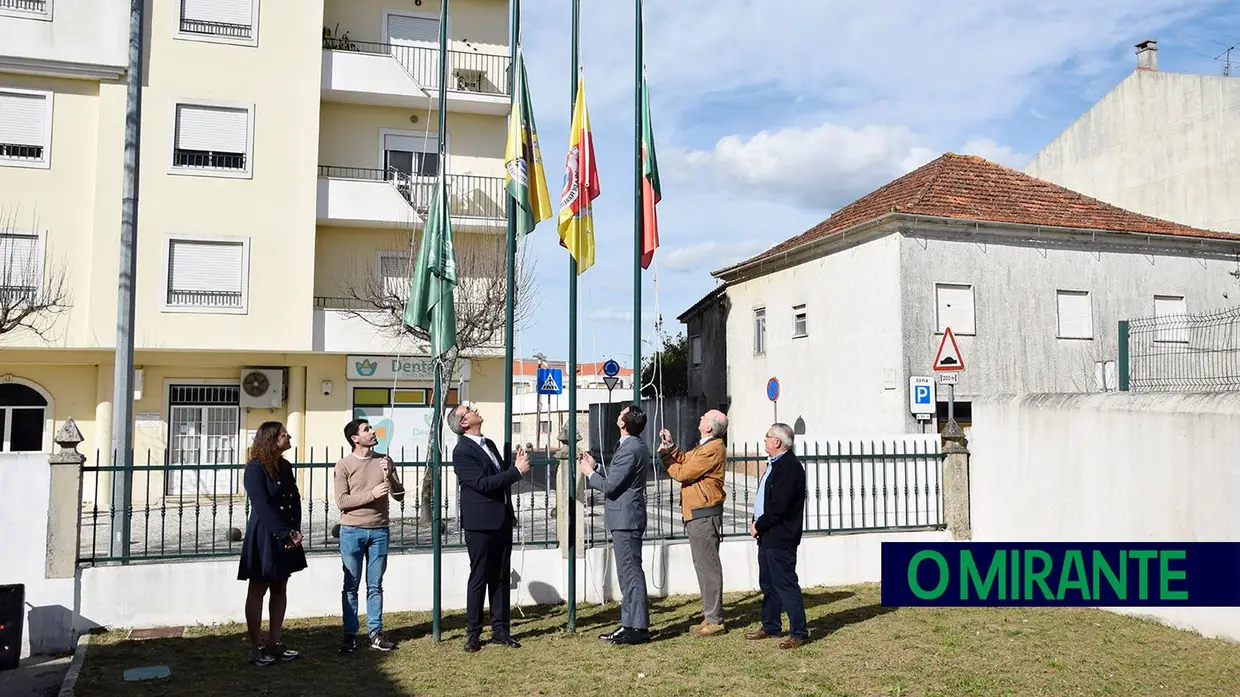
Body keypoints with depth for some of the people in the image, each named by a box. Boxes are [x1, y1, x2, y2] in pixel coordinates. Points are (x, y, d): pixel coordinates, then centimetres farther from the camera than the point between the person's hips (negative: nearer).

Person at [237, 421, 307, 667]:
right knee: (257, 590, 0)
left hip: (286, 537, 8)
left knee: (280, 589, 10)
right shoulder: (255, 468, -13)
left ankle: (274, 643, 17)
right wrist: (285, 534, -19)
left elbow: (295, 500, 7)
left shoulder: (285, 466, 10)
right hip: (263, 536, -7)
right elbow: (262, 506, -19)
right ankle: (256, 648, 5)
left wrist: (295, 531, -7)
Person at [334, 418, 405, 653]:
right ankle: (350, 634, 12)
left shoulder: (384, 461, 6)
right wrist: (371, 494, -18)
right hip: (352, 532, -2)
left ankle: (375, 633, 14)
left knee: (375, 586, 8)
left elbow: (399, 496, 4)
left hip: (379, 530, 2)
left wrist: (389, 475, -13)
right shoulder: (344, 465, -3)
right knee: (351, 585, 5)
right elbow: (341, 501, -10)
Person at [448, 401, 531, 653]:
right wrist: (517, 471, -20)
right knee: (479, 579, 1)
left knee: (501, 578, 11)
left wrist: (516, 464, 1)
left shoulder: (489, 444, 14)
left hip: (502, 521, 8)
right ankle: (473, 634, 11)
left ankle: (500, 629, 19)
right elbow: (483, 483, -22)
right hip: (481, 524, -8)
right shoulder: (462, 451, -13)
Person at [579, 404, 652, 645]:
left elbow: (610, 486, -20)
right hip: (627, 517, 11)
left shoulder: (630, 449, -19)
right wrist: (594, 467, 13)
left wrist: (589, 472, -4)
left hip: (624, 518, -11)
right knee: (629, 573, 14)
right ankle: (630, 624, 21)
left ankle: (639, 628, -2)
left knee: (631, 573, -6)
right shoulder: (636, 446, 14)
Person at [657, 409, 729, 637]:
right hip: (698, 514, 11)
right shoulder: (706, 447, 15)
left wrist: (665, 456, -4)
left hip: (704, 515, -11)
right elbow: (685, 460, 17)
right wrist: (670, 447, 9)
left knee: (708, 566, -6)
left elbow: (682, 473, -17)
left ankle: (714, 620, 0)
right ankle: (710, 616, 23)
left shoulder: (713, 450, -18)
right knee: (704, 565, 15)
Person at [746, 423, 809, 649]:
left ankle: (799, 632, 2)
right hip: (767, 536, 11)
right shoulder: (775, 464, 15)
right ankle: (770, 626, 30)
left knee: (785, 584, -5)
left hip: (780, 538, -11)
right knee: (768, 583, 18)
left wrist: (759, 525, -13)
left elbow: (779, 507, -24)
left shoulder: (789, 467, -18)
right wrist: (757, 523, 6)